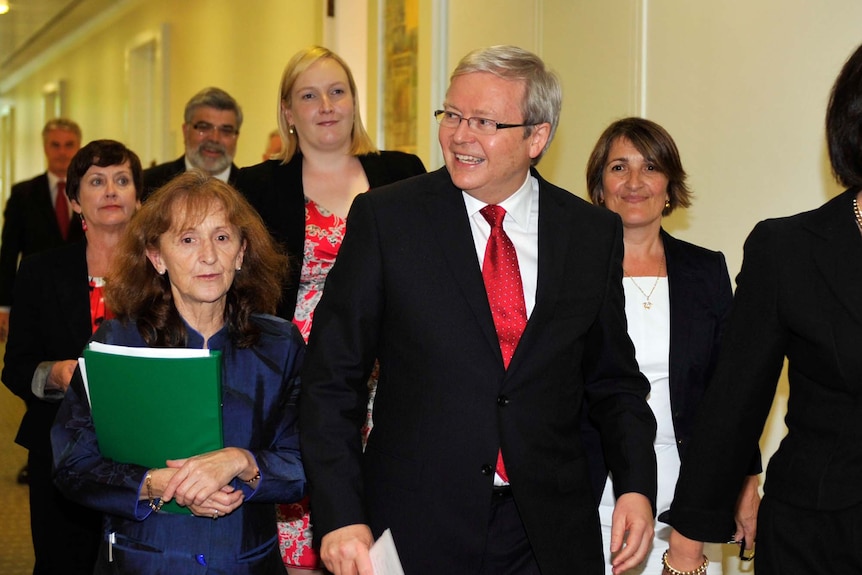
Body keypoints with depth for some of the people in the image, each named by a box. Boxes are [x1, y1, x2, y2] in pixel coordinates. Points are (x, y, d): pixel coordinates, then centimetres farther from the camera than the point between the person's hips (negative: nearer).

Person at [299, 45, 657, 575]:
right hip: (415, 529, -2)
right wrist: (341, 516, -13)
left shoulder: (594, 233, 2)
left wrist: (637, 487, -2)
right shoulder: (385, 218, -5)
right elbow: (333, 378, -5)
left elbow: (614, 381, 11)